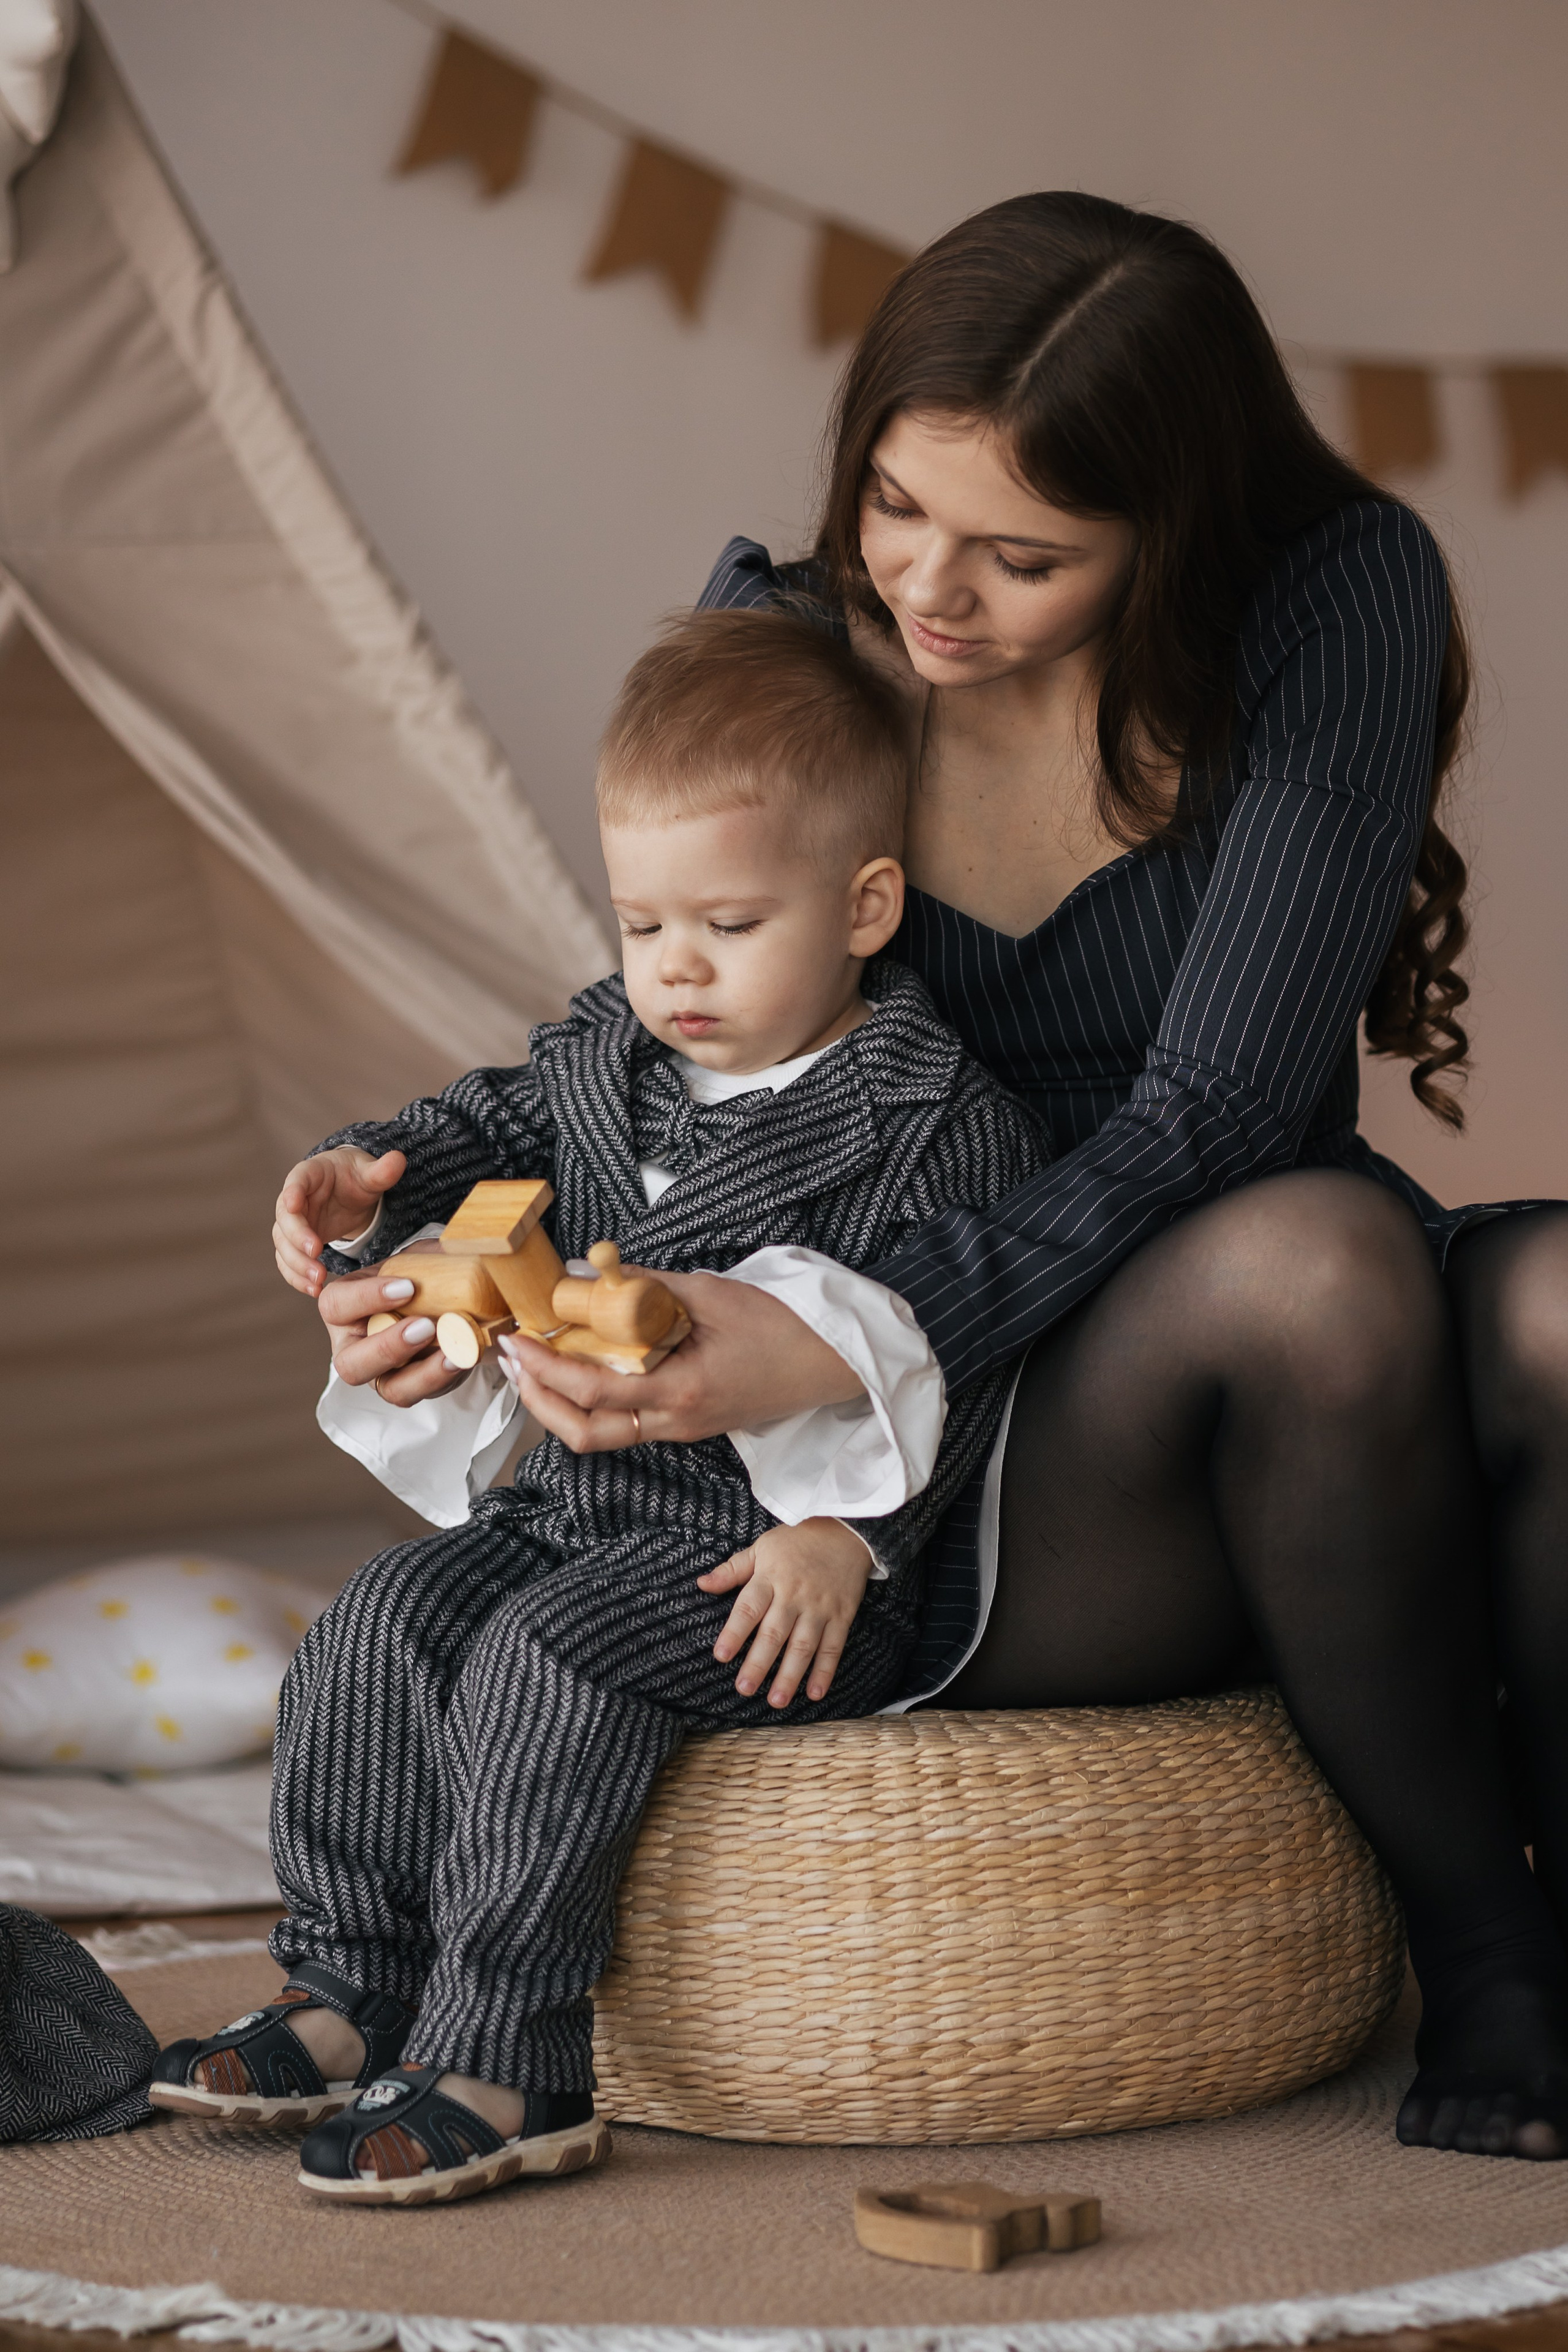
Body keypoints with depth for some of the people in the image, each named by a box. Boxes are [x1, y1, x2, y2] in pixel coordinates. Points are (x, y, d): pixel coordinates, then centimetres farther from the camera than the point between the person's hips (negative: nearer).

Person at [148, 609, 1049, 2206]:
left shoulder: (940, 1129, -11)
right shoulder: (606, 1056, 10)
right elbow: (497, 1129, 25)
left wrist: (850, 1534, -24)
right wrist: (369, 1179, 3)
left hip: (786, 1551, -8)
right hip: (587, 1501, 8)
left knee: (558, 1662, -27)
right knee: (386, 1624, -10)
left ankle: (498, 2069, -24)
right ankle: (349, 1992, -2)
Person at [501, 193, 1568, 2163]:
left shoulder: (1342, 597, -10)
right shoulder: (783, 639, -4)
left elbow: (1215, 1106, -18)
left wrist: (852, 1338, -31)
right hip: (936, 1509, 0)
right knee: (1321, 1253, -33)